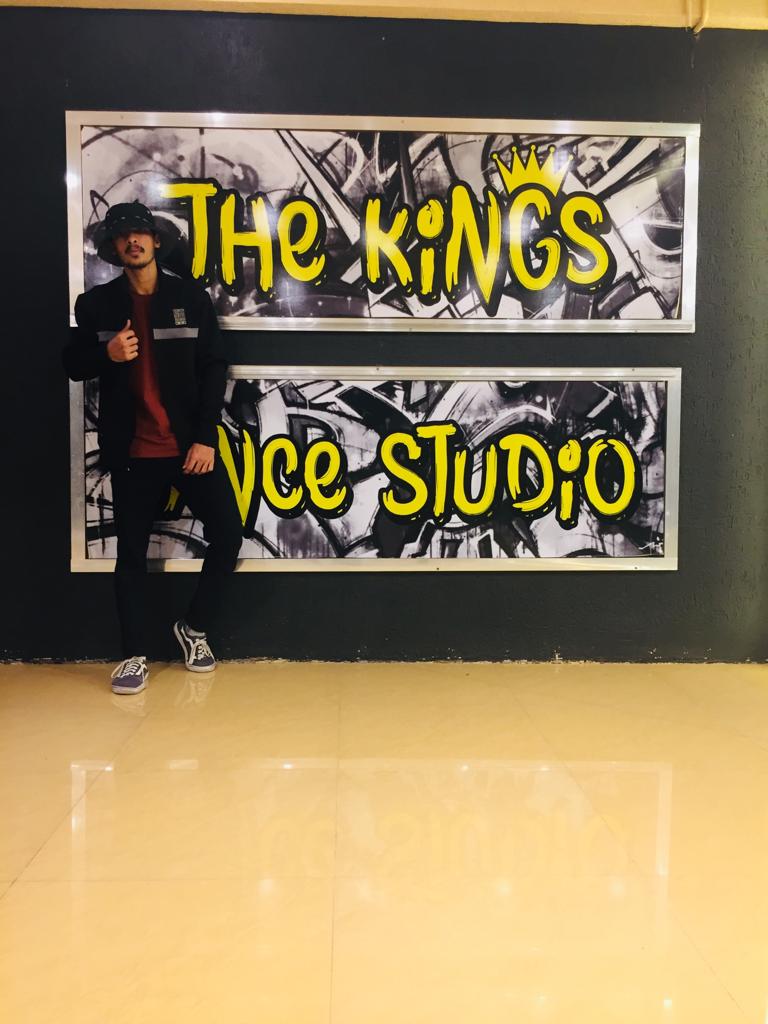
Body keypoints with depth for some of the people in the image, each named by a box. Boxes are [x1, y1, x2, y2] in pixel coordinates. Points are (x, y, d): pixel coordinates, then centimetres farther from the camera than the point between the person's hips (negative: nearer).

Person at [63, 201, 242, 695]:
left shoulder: (192, 297, 2)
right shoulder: (96, 303, 4)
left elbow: (214, 369, 0)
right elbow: (74, 366, 8)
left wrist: (206, 438, -9)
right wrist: (107, 354, -16)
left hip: (190, 445, 0)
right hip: (132, 451, 0)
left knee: (228, 535, -3)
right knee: (132, 552, 5)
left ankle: (194, 627, 20)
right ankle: (135, 654, 18)